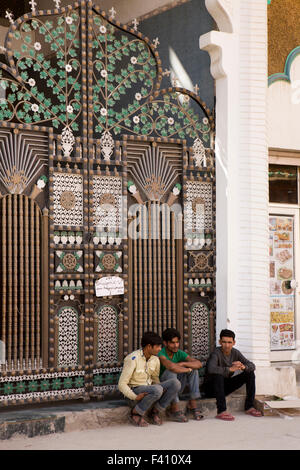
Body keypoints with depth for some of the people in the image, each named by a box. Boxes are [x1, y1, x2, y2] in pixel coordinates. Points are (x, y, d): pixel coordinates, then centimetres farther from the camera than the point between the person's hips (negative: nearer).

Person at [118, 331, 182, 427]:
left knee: (175, 383, -16)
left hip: (149, 388, 6)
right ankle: (135, 413, -13)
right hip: (135, 391, -6)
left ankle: (155, 411, -2)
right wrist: (135, 397, -28)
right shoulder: (132, 359, -19)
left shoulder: (155, 359, 0)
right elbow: (122, 384, -16)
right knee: (157, 390, -37)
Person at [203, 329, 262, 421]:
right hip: (211, 387, -7)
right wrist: (230, 369, -43)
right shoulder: (216, 353, -21)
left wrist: (243, 367, -28)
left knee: (250, 373, -2)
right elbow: (211, 369, -41)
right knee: (218, 375, -38)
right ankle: (221, 411, -36)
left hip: (225, 387, 7)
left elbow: (252, 366, -6)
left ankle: (249, 407, 1)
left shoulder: (235, 353, -2)